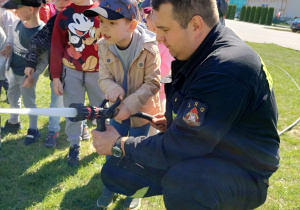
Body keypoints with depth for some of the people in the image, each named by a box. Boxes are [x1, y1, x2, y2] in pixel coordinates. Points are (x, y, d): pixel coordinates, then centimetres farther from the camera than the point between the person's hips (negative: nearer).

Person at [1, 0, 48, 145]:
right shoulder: (17, 23, -8)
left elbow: (44, 60, -20)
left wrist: (32, 77, -21)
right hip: (13, 70, 7)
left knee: (28, 102, 8)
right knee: (12, 97, 24)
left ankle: (33, 130, 29)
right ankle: (14, 123, 47)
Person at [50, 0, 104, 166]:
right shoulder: (64, 15, -1)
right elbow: (56, 48, 2)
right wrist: (55, 77, 0)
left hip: (98, 72, 0)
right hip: (71, 72, 1)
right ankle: (74, 146, 26)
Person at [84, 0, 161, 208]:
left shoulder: (148, 48, -27)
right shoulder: (104, 46, -15)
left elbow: (152, 83, -21)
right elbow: (104, 77, -8)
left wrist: (130, 105, -29)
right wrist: (112, 88, -33)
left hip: (141, 110, -3)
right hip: (117, 109, 4)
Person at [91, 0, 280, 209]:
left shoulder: (226, 70, -30)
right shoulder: (200, 51, -1)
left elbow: (179, 148, -27)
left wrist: (119, 145, -15)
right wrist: (174, 120, 2)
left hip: (241, 172, -8)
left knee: (182, 181, -41)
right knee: (114, 172, 4)